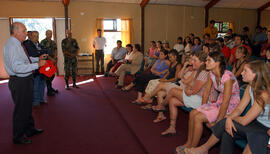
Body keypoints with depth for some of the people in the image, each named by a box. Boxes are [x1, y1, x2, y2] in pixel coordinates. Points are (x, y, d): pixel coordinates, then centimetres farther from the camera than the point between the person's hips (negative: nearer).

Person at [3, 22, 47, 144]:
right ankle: (18, 137, 23)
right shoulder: (12, 46, -21)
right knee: (20, 109, 4)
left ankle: (30, 129, 42)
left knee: (27, 107, 23)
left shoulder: (17, 44, 10)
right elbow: (17, 67, -30)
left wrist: (38, 58, 12)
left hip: (26, 80, 10)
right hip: (19, 82, -10)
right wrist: (37, 64, -27)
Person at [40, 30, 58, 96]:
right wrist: (51, 59, -19)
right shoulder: (43, 42, -7)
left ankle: (50, 88, 31)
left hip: (53, 60, 6)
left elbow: (55, 51, 12)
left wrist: (55, 58, -6)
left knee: (52, 75, 13)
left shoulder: (53, 42, 14)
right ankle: (49, 91, 5)